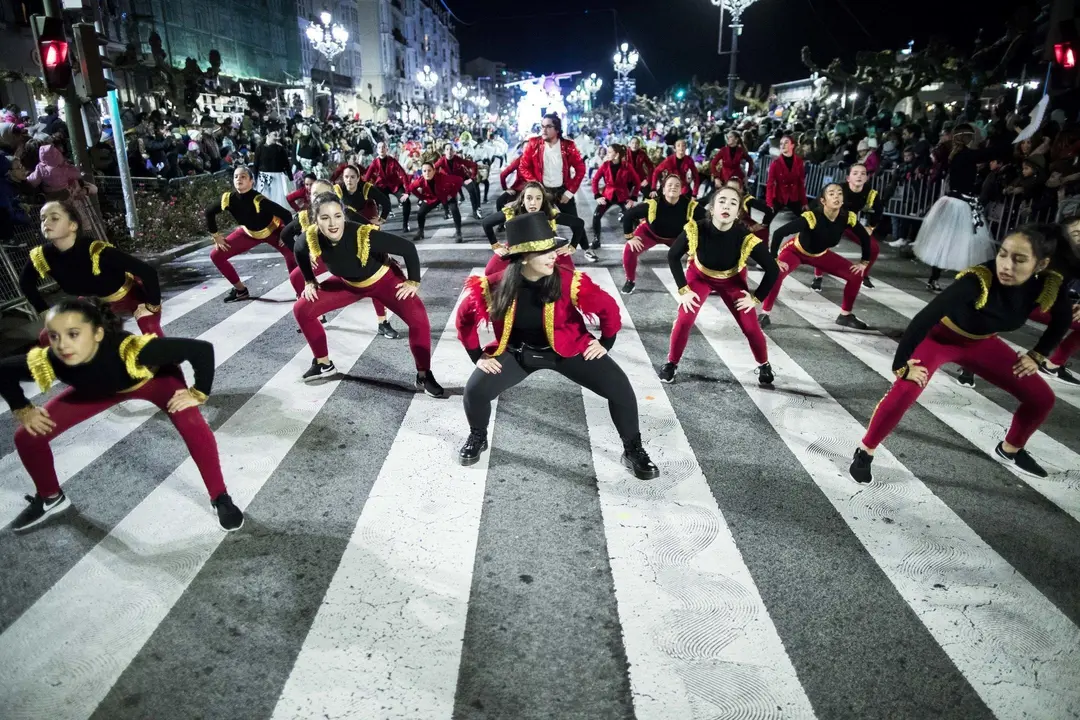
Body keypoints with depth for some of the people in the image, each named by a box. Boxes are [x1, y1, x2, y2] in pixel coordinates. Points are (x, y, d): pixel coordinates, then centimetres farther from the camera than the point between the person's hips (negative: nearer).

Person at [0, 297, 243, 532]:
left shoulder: (131, 349, -46)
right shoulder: (46, 362, -33)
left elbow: (202, 349, -44)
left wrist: (198, 394, -34)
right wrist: (22, 410, -9)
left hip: (155, 378, -4)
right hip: (97, 389, 4)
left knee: (193, 427, -30)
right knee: (27, 437, 2)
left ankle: (220, 498, -8)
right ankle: (51, 498, 32)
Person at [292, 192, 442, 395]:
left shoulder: (365, 236, -39)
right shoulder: (310, 238, -26)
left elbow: (408, 248, -29)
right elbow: (299, 251, 1)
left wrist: (414, 281, -20)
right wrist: (310, 281, 5)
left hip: (383, 279, -4)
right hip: (347, 283, 5)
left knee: (418, 318, -26)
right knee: (302, 309, 0)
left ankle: (424, 376, -7)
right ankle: (323, 364, 20)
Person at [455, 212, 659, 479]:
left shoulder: (568, 281, -24)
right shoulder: (495, 286, -22)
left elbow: (608, 307, -9)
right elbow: (465, 317, -4)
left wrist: (605, 344, -2)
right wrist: (478, 356, -2)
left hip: (568, 348, 0)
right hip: (517, 351, 1)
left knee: (619, 386, -15)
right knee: (475, 390, -16)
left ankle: (633, 449, 10)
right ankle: (477, 437, 20)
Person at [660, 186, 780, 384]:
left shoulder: (746, 238, -34)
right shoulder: (696, 230, -33)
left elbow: (773, 270, -20)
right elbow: (673, 256, -15)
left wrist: (756, 298, -14)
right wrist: (683, 290, -16)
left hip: (732, 281, 0)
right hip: (699, 276, 0)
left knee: (750, 327, -4)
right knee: (684, 320, -16)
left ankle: (764, 365, 25)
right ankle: (671, 363, 8)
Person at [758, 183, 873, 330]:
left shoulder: (848, 218, -22)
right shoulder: (811, 217, -37)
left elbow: (865, 238, -3)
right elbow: (778, 233, -39)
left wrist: (864, 262, -3)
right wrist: (774, 259, -35)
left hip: (820, 254, 5)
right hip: (796, 250, -5)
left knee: (856, 275, -3)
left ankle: (845, 316, 15)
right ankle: (764, 314, -17)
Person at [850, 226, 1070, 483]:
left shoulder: (1048, 286, -21)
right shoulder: (978, 280, -38)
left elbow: (1063, 318, 2)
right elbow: (925, 317, -39)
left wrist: (1037, 355, 3)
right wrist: (901, 365, -35)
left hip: (981, 343, 6)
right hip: (939, 337, -5)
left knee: (1041, 398, 6)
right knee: (905, 391, -29)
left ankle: (1010, 449, 34)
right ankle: (864, 452, -11)